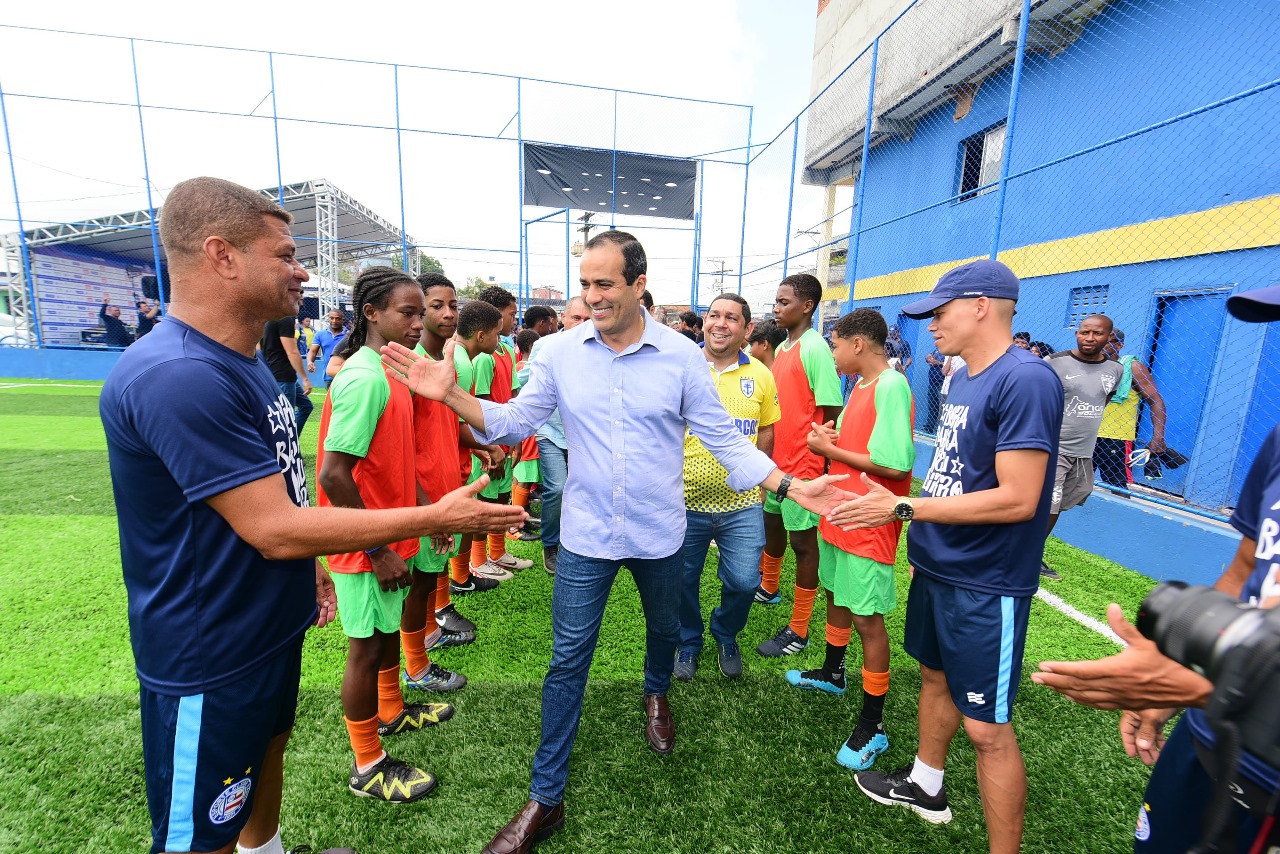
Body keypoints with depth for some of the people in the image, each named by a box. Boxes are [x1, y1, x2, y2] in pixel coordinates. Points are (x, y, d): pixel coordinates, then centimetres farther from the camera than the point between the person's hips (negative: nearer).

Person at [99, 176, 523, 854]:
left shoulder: (242, 360, 6)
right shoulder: (176, 377, -29)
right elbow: (275, 529, -30)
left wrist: (309, 566, 16)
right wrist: (436, 517, -27)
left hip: (270, 622, 10)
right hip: (211, 654, -9)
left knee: (268, 748, 29)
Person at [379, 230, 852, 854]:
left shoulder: (681, 356, -10)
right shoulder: (559, 352, -7)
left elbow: (723, 438, -7)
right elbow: (515, 422, -1)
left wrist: (792, 487, -15)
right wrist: (451, 395, -16)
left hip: (658, 532, 1)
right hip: (585, 535, 0)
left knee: (664, 628, 25)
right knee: (567, 661, 7)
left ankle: (656, 695, 61)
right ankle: (545, 799, 28)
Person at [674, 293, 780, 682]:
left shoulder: (761, 375, 1)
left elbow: (766, 432, 10)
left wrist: (755, 478, 2)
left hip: (742, 504, 1)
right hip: (686, 501, -1)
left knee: (744, 582, 6)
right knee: (683, 582, 13)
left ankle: (726, 636, 39)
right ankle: (688, 642, 42)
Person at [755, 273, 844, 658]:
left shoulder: (815, 349, -17)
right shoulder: (782, 348, 10)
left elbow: (832, 414, -18)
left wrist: (822, 468, -16)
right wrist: (768, 460, 18)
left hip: (803, 465, -9)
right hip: (777, 460, 9)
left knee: (803, 541, 3)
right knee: (772, 524, 23)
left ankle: (798, 630, 18)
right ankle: (768, 588, 48)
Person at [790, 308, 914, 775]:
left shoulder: (891, 387, -19)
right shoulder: (860, 387, 12)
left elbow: (895, 462, -27)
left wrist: (830, 448, -17)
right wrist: (828, 435, -4)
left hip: (869, 527, -10)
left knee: (866, 618, 0)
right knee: (836, 595, 23)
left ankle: (872, 725, 16)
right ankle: (832, 672, 45)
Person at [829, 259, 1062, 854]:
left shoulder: (1026, 380, -20)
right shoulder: (962, 378, 8)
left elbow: (1017, 498, -25)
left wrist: (904, 508, -22)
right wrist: (923, 535, 13)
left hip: (985, 586, -9)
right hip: (937, 567, 9)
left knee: (986, 727, 4)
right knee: (935, 677, 24)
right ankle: (925, 785, 46)